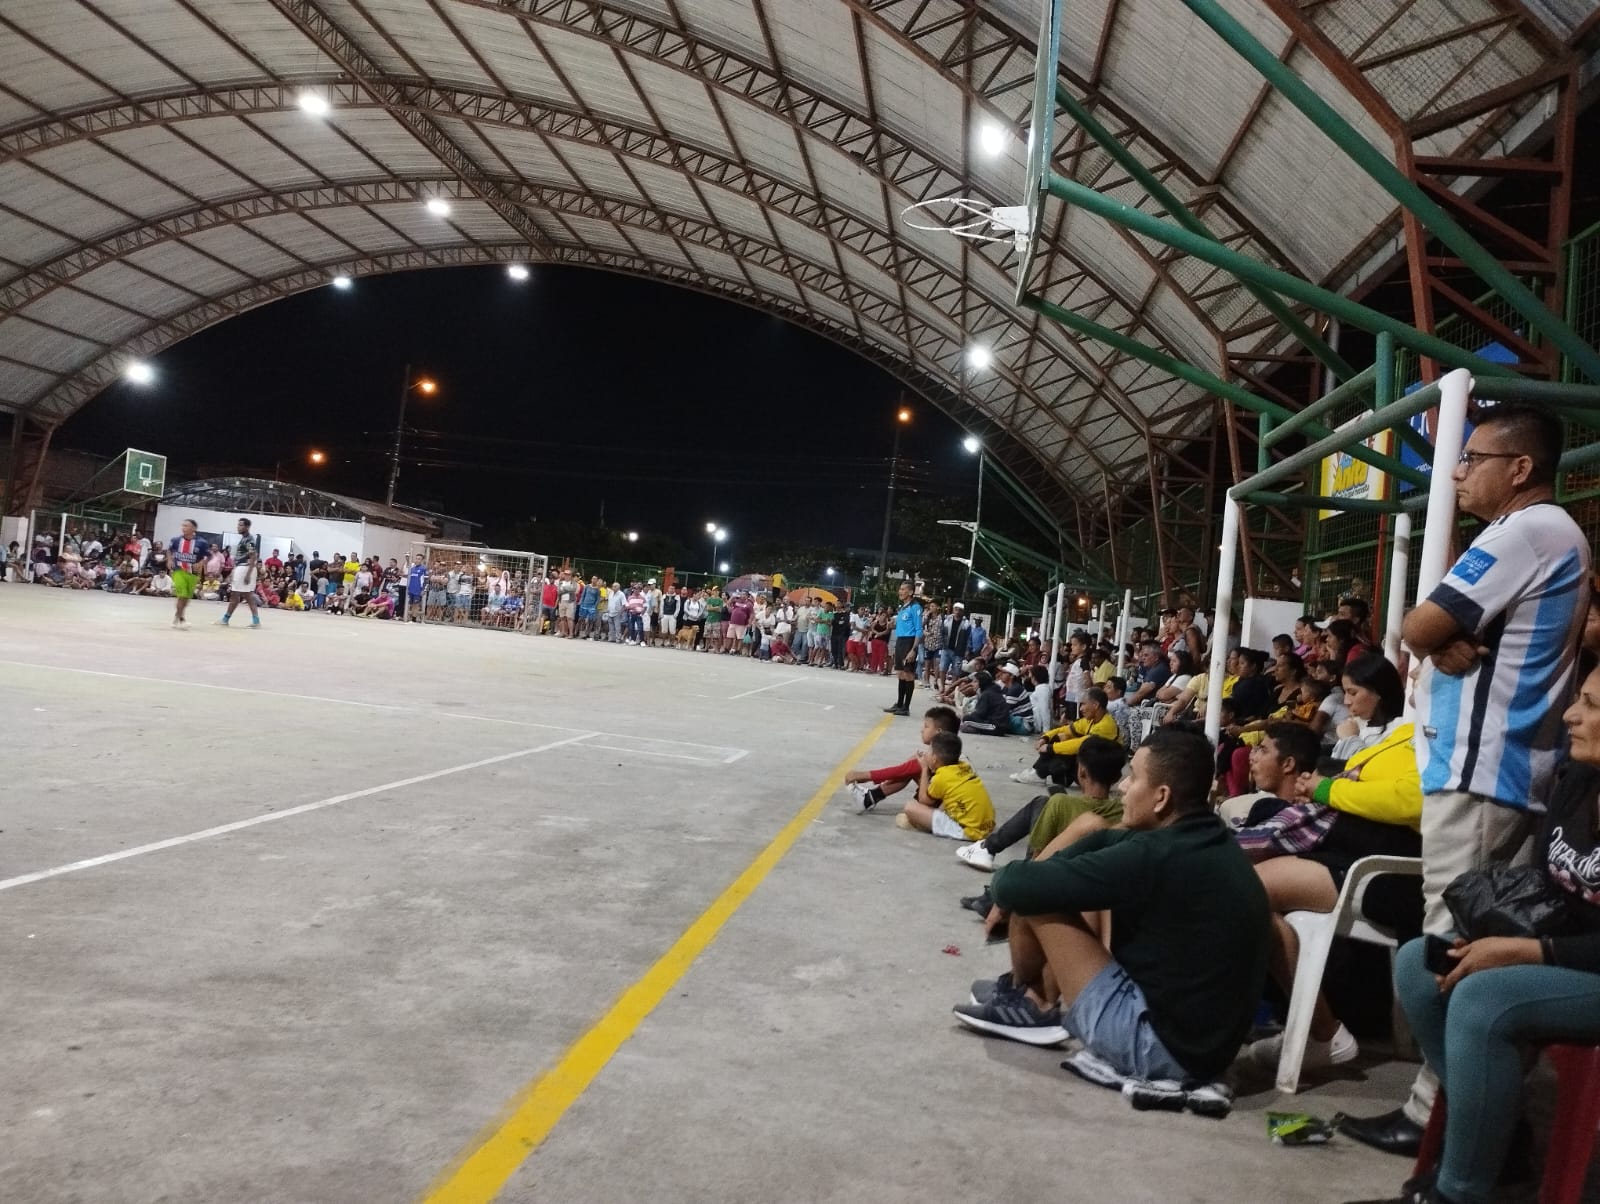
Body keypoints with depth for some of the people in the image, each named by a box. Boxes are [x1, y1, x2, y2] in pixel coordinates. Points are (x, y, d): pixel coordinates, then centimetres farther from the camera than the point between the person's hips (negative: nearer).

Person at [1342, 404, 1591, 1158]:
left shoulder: (1526, 531, -13)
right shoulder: (1556, 537, 20)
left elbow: (1417, 630, -17)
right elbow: (1450, 637, 15)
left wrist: (1437, 641, 3)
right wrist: (1454, 645, -6)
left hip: (1481, 769, -10)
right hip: (1505, 766, 10)